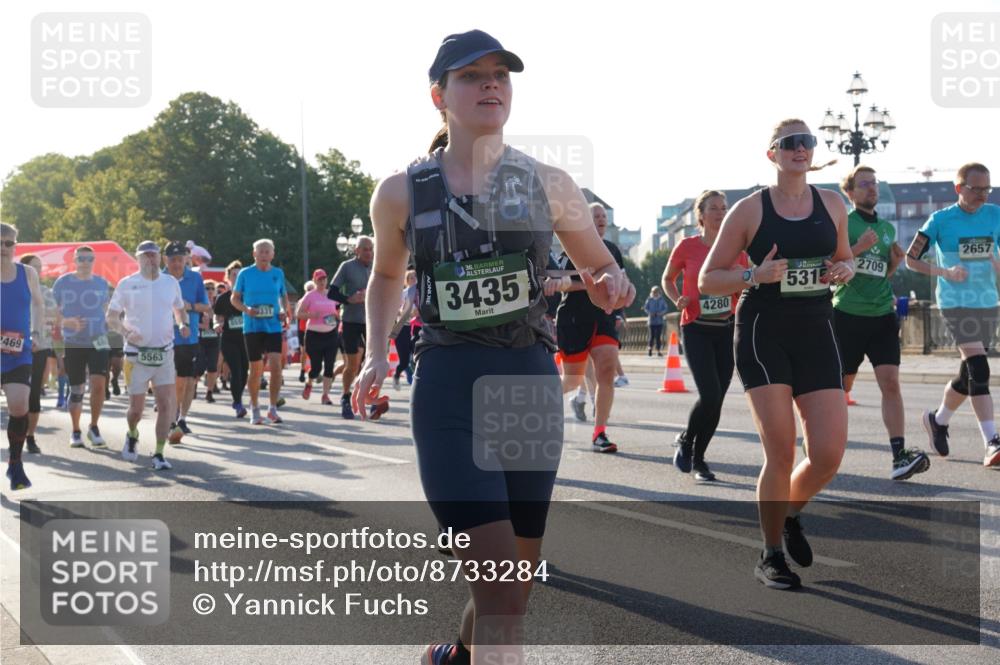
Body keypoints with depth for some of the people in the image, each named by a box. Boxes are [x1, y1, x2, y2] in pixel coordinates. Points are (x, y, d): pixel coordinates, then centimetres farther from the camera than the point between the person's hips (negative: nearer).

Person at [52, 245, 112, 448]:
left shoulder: (102, 283, 7)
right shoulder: (62, 282, 1)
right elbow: (53, 311, 4)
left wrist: (106, 332, 3)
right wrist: (66, 323, -14)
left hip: (98, 342, 1)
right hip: (72, 344, -1)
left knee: (99, 384, -15)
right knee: (76, 389, 5)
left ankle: (94, 427, 3)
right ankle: (75, 432, 21)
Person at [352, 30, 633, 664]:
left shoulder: (548, 184, 3)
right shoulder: (401, 192, 1)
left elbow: (601, 266, 15)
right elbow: (386, 274, 20)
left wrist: (613, 286, -9)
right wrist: (376, 356, 6)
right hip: (448, 387, -2)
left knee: (516, 577, 14)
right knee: (499, 583, -16)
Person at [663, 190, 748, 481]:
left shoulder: (737, 248, 5)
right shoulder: (687, 246, -3)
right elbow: (668, 279, 12)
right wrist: (678, 300, -7)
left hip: (727, 329, 4)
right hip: (696, 329, -4)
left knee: (717, 399, 5)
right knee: (710, 396, -16)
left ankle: (697, 458, 22)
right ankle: (686, 440, 12)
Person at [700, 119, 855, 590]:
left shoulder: (832, 204, 9)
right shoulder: (750, 210, -2)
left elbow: (844, 259, 23)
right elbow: (707, 280, 1)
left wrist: (844, 270, -1)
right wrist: (755, 275, -16)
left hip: (816, 333, 4)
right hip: (763, 333, -3)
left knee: (829, 453, -5)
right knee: (781, 451, -10)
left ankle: (791, 515, 28)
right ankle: (771, 556, 9)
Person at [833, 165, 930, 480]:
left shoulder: (887, 228, 15)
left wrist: (895, 261, 5)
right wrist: (858, 248, -20)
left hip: (883, 315, 4)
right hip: (847, 315, -4)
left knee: (890, 382, -9)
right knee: (840, 386, 5)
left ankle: (900, 456, -14)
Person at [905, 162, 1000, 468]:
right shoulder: (941, 220, -5)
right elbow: (911, 258, -1)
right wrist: (944, 272, -14)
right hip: (956, 303, -5)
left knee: (969, 373, 12)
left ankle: (938, 420, 36)